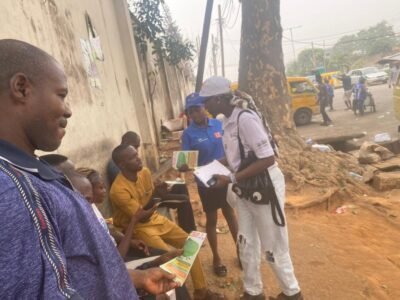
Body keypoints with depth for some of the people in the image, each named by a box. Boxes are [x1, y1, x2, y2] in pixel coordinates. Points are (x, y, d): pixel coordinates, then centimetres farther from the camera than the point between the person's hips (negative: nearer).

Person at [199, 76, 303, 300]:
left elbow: (268, 159, -26)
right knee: (247, 243, 20)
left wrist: (231, 179, -25)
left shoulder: (246, 118, -24)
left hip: (265, 187, -8)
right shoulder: (227, 120, 2)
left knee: (273, 246, 10)